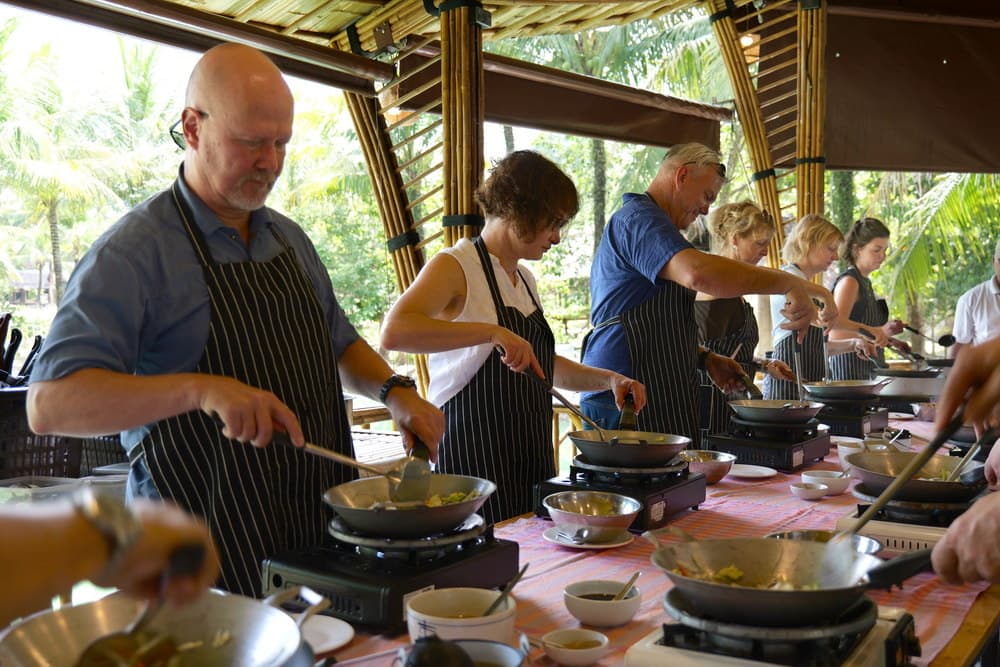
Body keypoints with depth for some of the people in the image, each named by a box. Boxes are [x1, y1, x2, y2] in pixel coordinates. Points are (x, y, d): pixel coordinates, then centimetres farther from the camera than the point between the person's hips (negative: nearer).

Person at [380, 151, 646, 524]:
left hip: (531, 458, 8)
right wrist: (491, 332, -34)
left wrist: (607, 379, 14)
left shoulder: (525, 279, 15)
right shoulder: (455, 266, -10)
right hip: (475, 460, -8)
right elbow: (394, 332, -28)